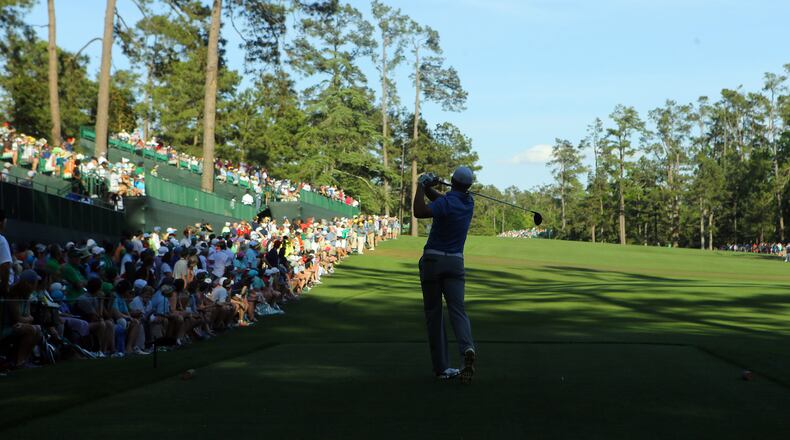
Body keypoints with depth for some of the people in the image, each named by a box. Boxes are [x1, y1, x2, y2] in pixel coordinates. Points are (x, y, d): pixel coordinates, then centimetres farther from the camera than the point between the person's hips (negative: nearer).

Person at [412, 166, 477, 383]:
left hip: (432, 260, -4)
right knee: (457, 310, -4)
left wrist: (422, 186, -14)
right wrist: (428, 187, 3)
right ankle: (467, 347, -33)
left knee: (433, 314, 4)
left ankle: (441, 367, 4)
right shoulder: (469, 202, 9)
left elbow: (419, 212, -26)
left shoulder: (447, 203, -12)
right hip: (455, 261, 4)